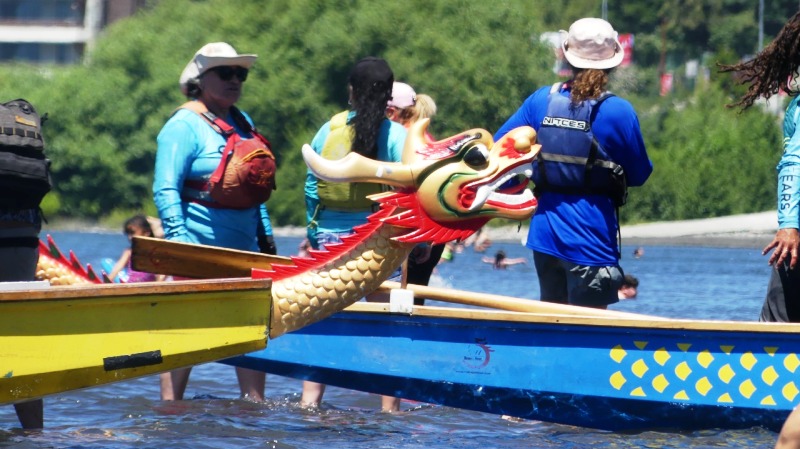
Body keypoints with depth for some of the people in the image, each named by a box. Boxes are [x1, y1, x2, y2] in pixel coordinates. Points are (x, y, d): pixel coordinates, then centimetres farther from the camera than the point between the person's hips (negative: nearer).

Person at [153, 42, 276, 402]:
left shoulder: (243, 124, 15)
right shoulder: (184, 126, -9)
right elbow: (165, 191, -15)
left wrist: (266, 238, 21)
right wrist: (177, 241, -23)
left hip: (242, 250, 8)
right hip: (198, 249, -8)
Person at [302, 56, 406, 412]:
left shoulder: (329, 130, 3)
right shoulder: (396, 135, -5)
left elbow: (311, 186, 5)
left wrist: (315, 234, 14)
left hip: (330, 237, 2)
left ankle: (309, 401, 2)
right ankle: (389, 407, 3)